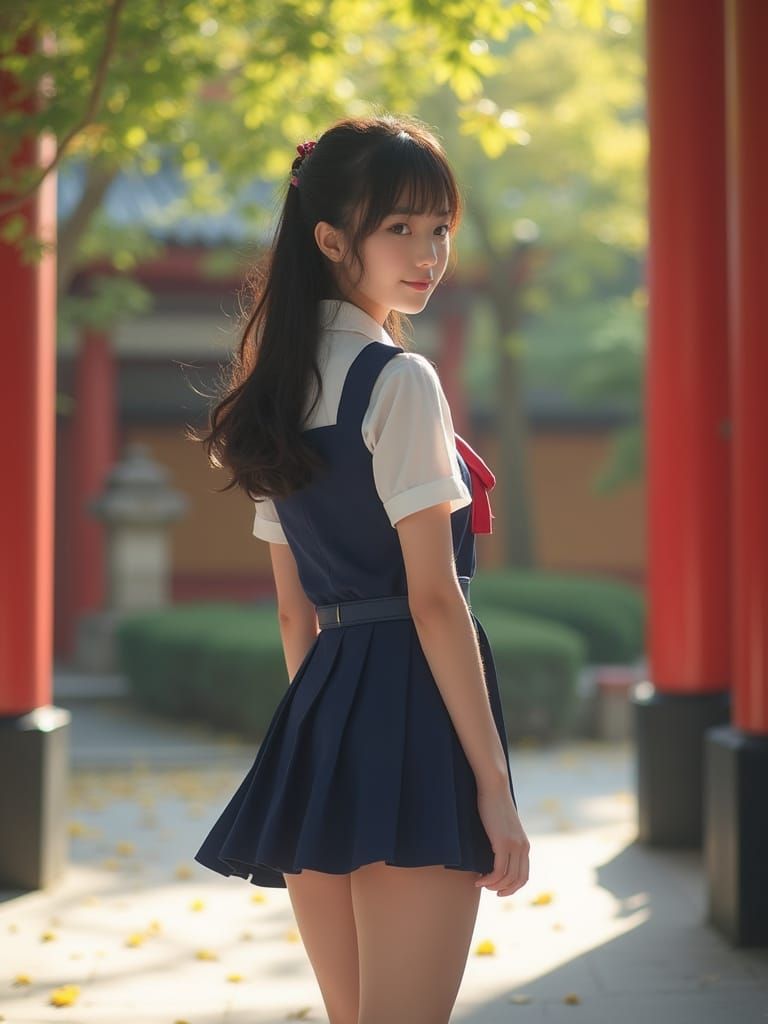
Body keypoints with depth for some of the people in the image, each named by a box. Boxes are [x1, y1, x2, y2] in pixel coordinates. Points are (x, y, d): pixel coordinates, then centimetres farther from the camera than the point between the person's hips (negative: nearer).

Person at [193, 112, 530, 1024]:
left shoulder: (282, 389, 15)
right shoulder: (399, 379, -9)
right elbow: (434, 597, -14)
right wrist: (492, 780, -12)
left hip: (318, 714, 8)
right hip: (412, 715, -8)